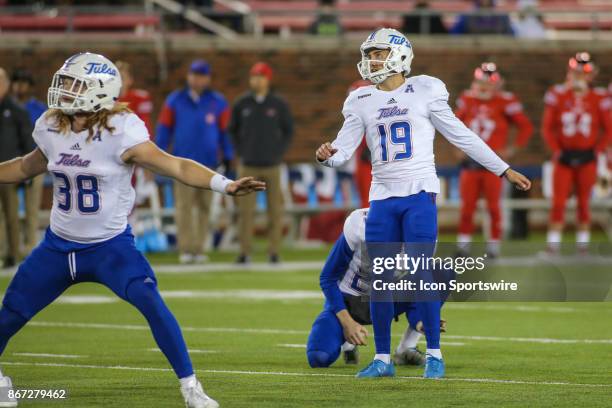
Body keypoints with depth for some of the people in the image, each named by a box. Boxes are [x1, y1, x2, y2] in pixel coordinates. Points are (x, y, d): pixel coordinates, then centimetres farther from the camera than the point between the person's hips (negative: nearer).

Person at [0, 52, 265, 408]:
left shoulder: (120, 132, -19)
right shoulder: (51, 129, -2)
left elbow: (176, 166, -23)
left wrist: (224, 184, -36)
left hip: (110, 245, -5)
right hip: (59, 245, 5)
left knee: (151, 303, -25)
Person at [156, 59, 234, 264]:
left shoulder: (218, 103, 5)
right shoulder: (175, 101, 6)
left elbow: (225, 132, 10)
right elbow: (164, 129, 9)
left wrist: (228, 160, 6)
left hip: (208, 163, 1)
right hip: (183, 162, -1)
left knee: (204, 207, 2)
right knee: (184, 205, -8)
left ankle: (199, 248, 7)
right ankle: (185, 249, -10)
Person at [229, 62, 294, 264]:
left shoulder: (279, 104, -1)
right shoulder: (241, 104, 1)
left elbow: (288, 130, 9)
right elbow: (233, 130, 12)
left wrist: (279, 153, 0)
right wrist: (241, 153, 5)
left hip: (272, 166, 0)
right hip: (248, 167, 0)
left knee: (275, 209, 2)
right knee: (245, 210, -4)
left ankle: (274, 251, 8)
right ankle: (245, 252, 0)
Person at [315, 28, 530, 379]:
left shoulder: (424, 91, 0)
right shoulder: (362, 101, 9)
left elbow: (461, 135, 6)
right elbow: (344, 149, 3)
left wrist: (504, 170, 8)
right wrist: (328, 156, -22)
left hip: (419, 194, -4)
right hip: (382, 197, 4)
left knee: (421, 274, -9)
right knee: (378, 280, 2)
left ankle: (434, 355, 1)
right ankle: (383, 359, 11)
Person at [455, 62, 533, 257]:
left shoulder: (505, 102, -7)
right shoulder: (467, 100, 6)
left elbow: (526, 127, -1)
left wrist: (512, 149, -4)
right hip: (471, 161, 3)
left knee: (493, 205, 0)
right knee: (467, 204, 2)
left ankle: (494, 242, 9)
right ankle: (464, 241, 10)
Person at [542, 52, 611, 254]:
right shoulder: (558, 95, -1)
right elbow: (547, 127, 3)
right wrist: (556, 150, -4)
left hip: (587, 157, 0)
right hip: (564, 156, 0)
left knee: (583, 202, 8)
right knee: (558, 201, -3)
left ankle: (583, 241, 16)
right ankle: (553, 242, -1)